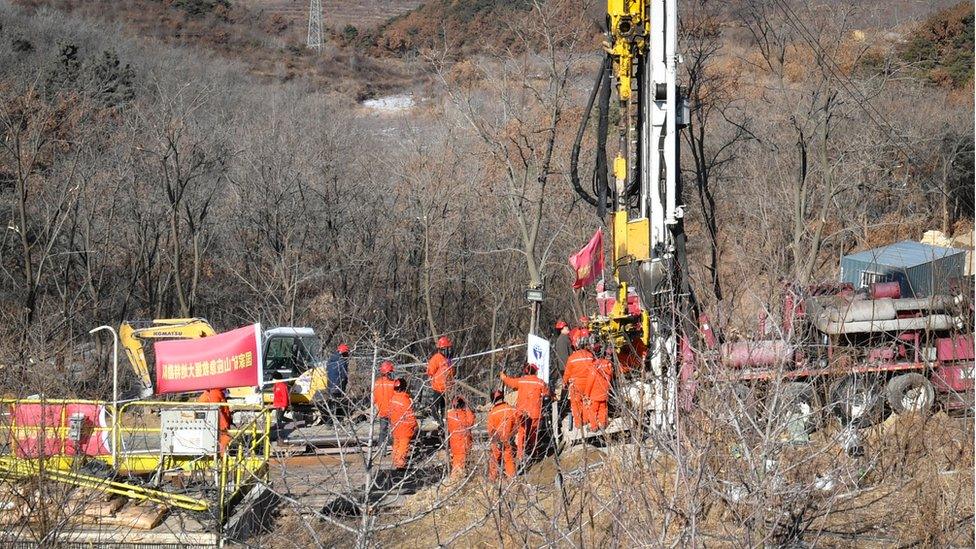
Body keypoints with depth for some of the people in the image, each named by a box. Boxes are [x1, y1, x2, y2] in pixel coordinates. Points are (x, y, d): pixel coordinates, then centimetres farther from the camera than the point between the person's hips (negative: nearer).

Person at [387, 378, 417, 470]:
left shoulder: (392, 399, -2)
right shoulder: (406, 400, -22)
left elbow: (390, 412, 9)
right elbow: (410, 415, -19)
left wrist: (391, 424, 22)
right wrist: (414, 425, -6)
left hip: (395, 426, 7)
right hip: (404, 427, -7)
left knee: (396, 443, 19)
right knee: (404, 444, 2)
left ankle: (396, 462, 27)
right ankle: (401, 463, 3)